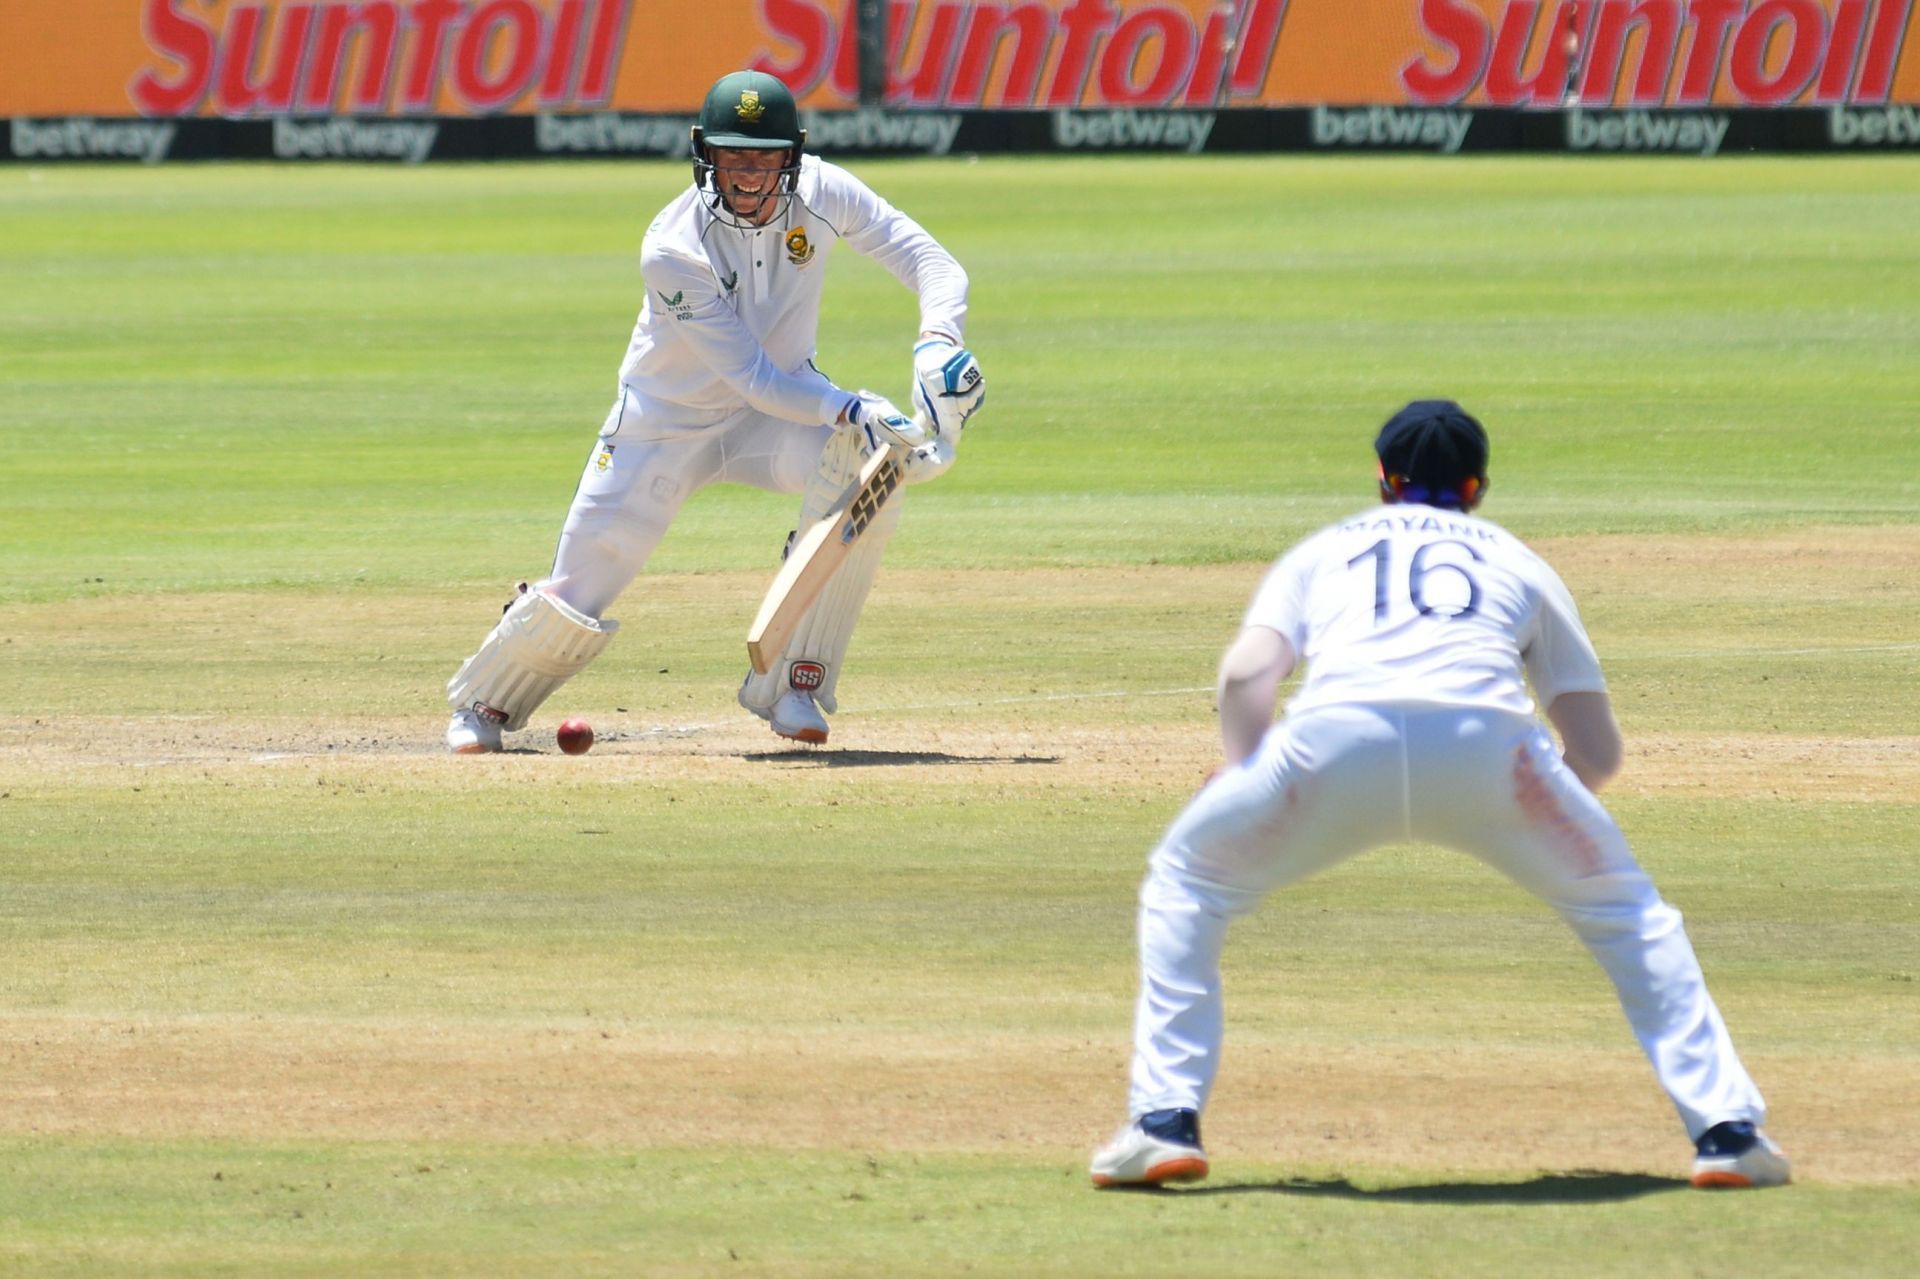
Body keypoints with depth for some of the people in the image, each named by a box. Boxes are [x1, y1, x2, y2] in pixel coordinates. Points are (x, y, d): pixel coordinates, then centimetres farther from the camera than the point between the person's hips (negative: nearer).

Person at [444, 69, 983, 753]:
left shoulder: (821, 193, -18)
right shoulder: (672, 251, -29)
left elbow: (931, 261, -18)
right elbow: (753, 378, -31)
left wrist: (936, 344, -39)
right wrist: (853, 411, -44)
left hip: (784, 404, 3)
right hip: (670, 423, -3)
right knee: (579, 594, -6)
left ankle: (789, 684, -14)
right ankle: (484, 700, 28)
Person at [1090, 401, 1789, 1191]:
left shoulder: (1321, 552, 33)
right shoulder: (1517, 562, 34)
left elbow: (1246, 672, 11)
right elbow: (1598, 752, 25)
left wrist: (1245, 784, 23)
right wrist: (1548, 798, 44)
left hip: (1337, 737, 0)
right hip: (1485, 737, 1)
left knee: (1184, 881, 24)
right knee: (1623, 909, 24)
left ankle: (1165, 1122, 12)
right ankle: (1725, 1127, 12)